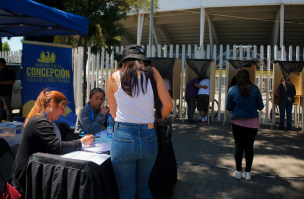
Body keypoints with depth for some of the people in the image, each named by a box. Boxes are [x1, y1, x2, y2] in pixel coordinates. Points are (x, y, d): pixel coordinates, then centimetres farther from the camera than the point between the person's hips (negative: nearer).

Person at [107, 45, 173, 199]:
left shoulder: (114, 77, 3)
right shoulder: (152, 73, 3)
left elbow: (113, 112, 10)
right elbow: (168, 105, 1)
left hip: (123, 136, -2)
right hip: (149, 138, 2)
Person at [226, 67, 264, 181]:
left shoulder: (232, 90, -6)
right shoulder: (255, 90, -5)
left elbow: (228, 107, 0)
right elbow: (260, 107, 3)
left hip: (238, 122, 0)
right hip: (252, 122, 1)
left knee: (238, 146, 10)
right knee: (249, 146, 9)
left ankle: (238, 172, 16)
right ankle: (248, 173, 16)